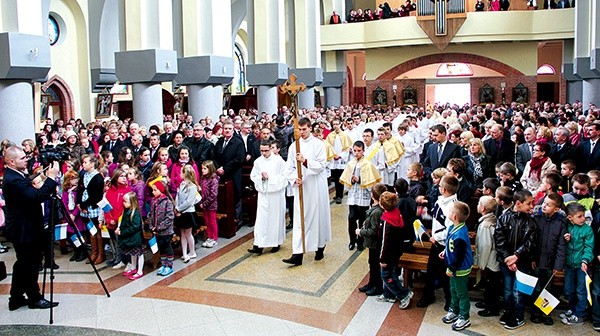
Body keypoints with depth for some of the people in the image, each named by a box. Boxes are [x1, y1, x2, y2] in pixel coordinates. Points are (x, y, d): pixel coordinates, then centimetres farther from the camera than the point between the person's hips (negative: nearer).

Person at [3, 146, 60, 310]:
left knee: (23, 264, 18)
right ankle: (34, 298, 16)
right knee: (30, 264, 3)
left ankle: (16, 298, 28)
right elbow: (37, 196, -32)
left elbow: (33, 195, 14)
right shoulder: (14, 180, -24)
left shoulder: (14, 175, 9)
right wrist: (51, 178, -27)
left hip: (22, 227, 10)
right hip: (23, 229, -10)